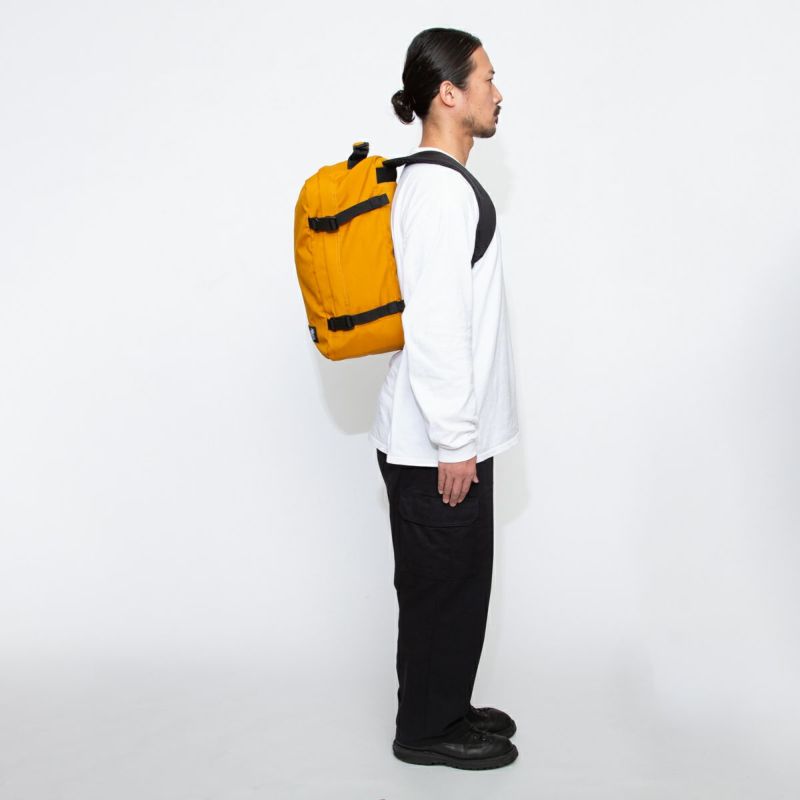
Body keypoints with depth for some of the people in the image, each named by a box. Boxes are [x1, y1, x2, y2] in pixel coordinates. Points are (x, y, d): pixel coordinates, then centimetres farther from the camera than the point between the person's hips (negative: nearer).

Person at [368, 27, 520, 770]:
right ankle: (426, 729, 19)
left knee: (459, 578, 19)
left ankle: (448, 708, 33)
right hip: (435, 443, -10)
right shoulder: (439, 189, -19)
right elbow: (433, 327, -23)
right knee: (441, 583, 4)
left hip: (450, 433, 10)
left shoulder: (442, 183, 14)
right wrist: (455, 442, -20)